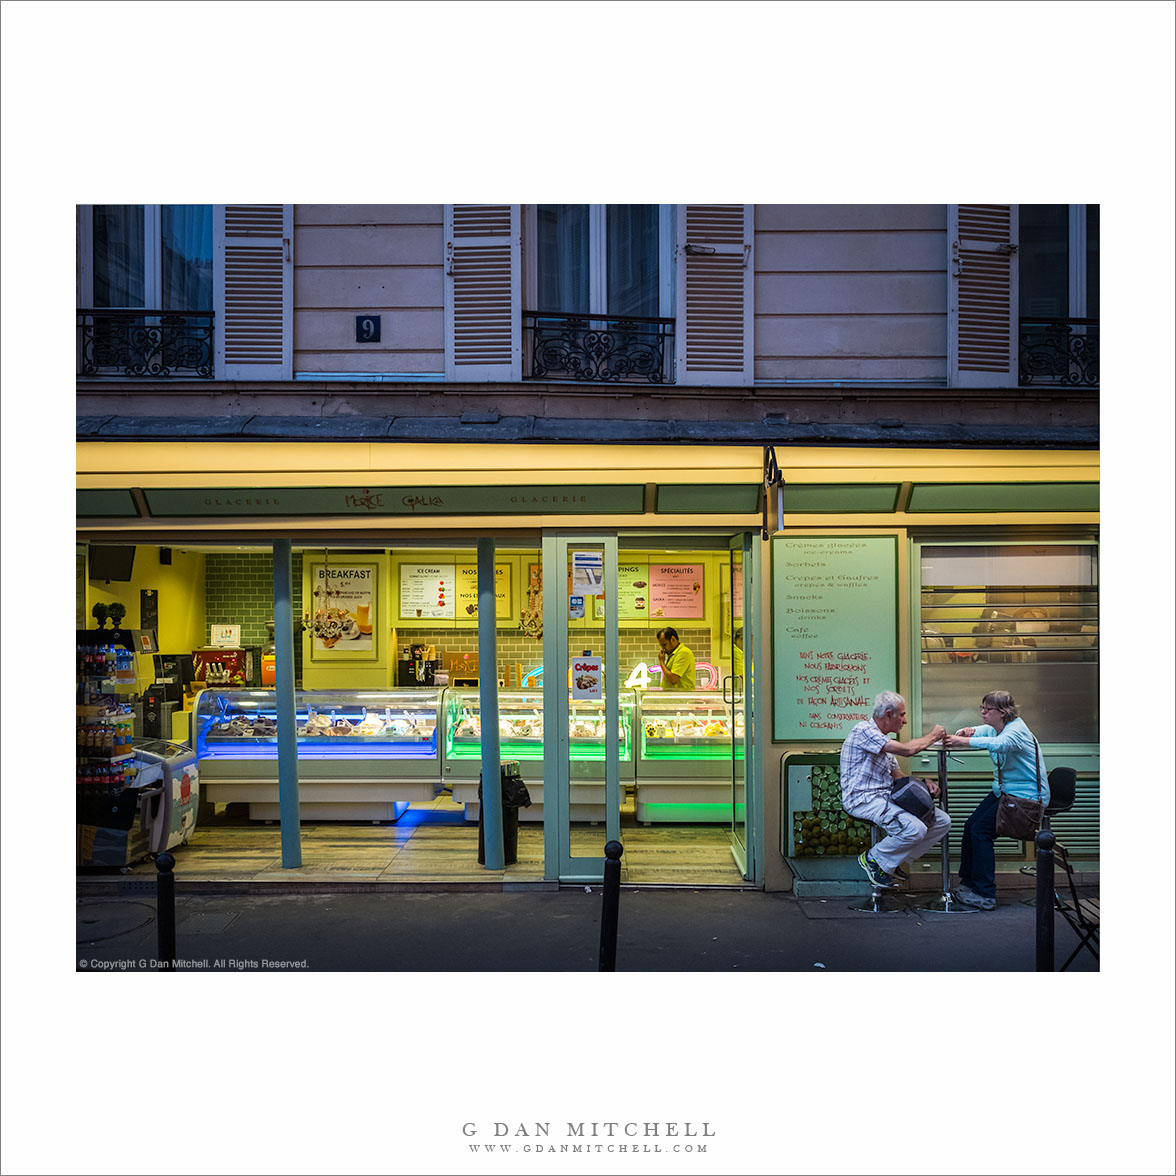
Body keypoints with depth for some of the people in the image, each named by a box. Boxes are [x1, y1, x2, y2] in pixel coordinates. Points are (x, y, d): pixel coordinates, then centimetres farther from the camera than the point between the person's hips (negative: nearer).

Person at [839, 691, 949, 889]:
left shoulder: (884, 739, 20)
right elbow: (908, 749, -20)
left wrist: (924, 782, 2)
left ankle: (893, 860, 9)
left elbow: (898, 778, 21)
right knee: (915, 829, -29)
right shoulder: (864, 731, -12)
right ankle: (873, 860, -5)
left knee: (943, 821, 0)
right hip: (864, 799, -10)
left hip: (887, 798, 10)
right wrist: (933, 736, -2)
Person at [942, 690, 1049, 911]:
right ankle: (968, 882, 9)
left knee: (980, 830, -17)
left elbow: (999, 743, -42)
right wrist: (965, 732, -15)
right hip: (1003, 791, 8)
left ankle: (984, 894, -11)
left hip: (1026, 795, -8)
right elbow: (964, 734, 9)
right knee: (970, 826, -3)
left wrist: (963, 741, -49)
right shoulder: (992, 728, 8)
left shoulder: (1017, 730, -19)